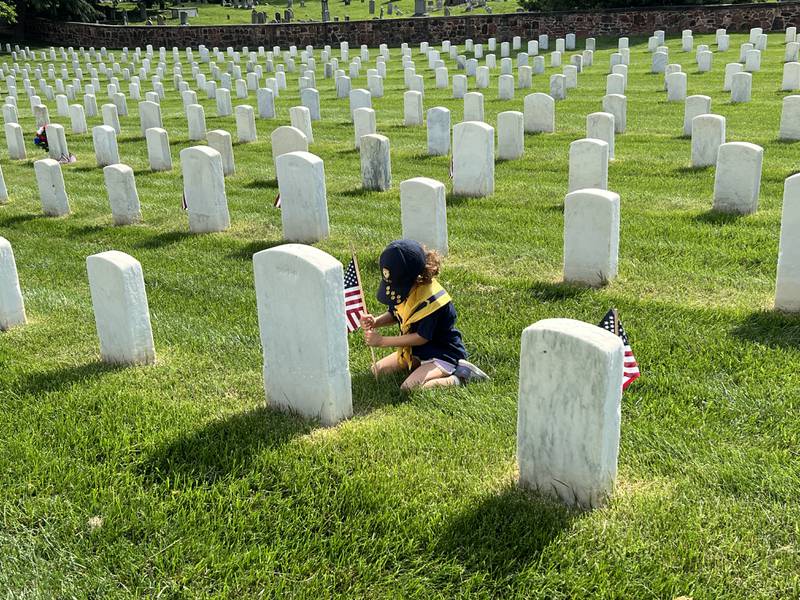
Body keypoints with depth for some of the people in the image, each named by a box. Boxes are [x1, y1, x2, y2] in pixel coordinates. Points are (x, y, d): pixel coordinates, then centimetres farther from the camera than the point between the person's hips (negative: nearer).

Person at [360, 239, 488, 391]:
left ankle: (459, 376, -11)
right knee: (377, 370, 4)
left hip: (443, 355, -9)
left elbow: (421, 337, -24)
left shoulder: (431, 299, -29)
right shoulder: (405, 287, -5)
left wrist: (382, 341, -21)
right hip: (416, 351, 9)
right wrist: (375, 322, -13)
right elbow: (394, 316, 10)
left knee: (408, 388, -27)